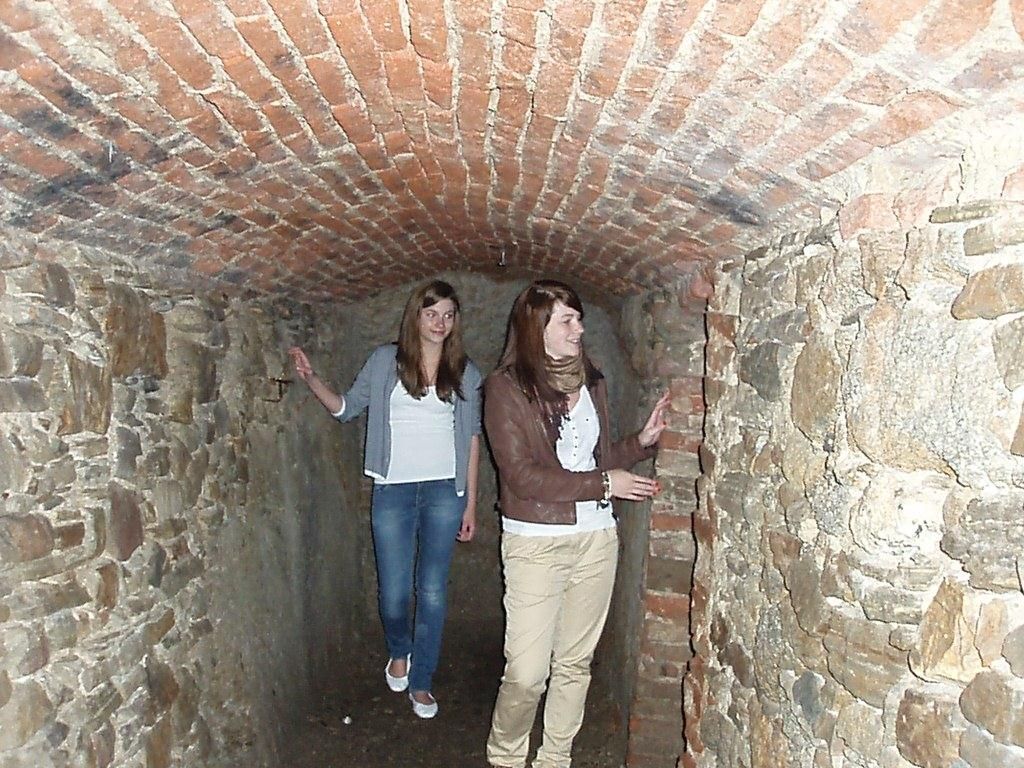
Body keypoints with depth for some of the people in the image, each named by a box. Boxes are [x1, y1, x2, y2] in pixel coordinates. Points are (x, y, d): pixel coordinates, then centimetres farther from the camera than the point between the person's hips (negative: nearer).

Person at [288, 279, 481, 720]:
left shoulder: (465, 374, 5)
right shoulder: (385, 362, 2)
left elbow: (472, 437, 7)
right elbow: (347, 408, 8)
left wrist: (470, 502, 6)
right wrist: (310, 379, -9)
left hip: (444, 490, 1)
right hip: (393, 490, 0)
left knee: (433, 592, 5)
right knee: (394, 592, 2)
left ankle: (420, 682, 26)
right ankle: (400, 651, 37)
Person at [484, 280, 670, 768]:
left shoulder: (591, 382, 8)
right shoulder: (506, 386, -9)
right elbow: (522, 475, -15)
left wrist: (642, 440, 0)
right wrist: (604, 484, -14)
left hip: (596, 539, 5)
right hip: (535, 543, -5)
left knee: (575, 662, 14)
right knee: (527, 672, 0)